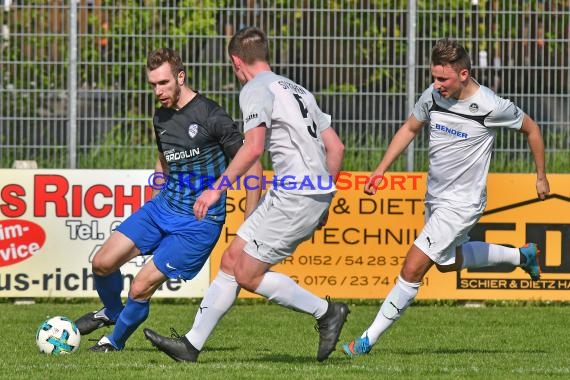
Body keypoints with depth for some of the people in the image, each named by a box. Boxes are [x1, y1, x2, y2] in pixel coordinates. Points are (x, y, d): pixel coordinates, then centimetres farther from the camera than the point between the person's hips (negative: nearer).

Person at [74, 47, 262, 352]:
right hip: (162, 208, 7)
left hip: (200, 222, -7)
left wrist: (250, 223, -13)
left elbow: (251, 164, -12)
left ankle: (116, 341, 16)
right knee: (102, 263, -2)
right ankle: (111, 312, 28)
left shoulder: (210, 116, -16)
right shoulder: (161, 117, 7)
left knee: (140, 289, -11)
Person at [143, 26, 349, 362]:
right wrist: (323, 201, 26)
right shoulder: (297, 90, 22)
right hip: (317, 195, 9)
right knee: (231, 262, 10)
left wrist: (217, 188, -16)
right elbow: (336, 147, 21)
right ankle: (192, 344, 11)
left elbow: (253, 147, -20)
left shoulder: (257, 89, -6)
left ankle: (326, 311, 2)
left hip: (294, 194, -9)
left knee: (248, 275, -4)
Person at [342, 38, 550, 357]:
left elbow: (531, 128, -3)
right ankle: (521, 255, 45)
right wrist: (380, 171, 4)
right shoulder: (433, 95, -7)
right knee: (447, 261, 27)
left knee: (413, 269, -12)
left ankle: (369, 339, -5)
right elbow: (410, 129, 11)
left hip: (462, 203, -8)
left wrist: (541, 175, 6)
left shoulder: (492, 107, -21)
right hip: (435, 198, 8)